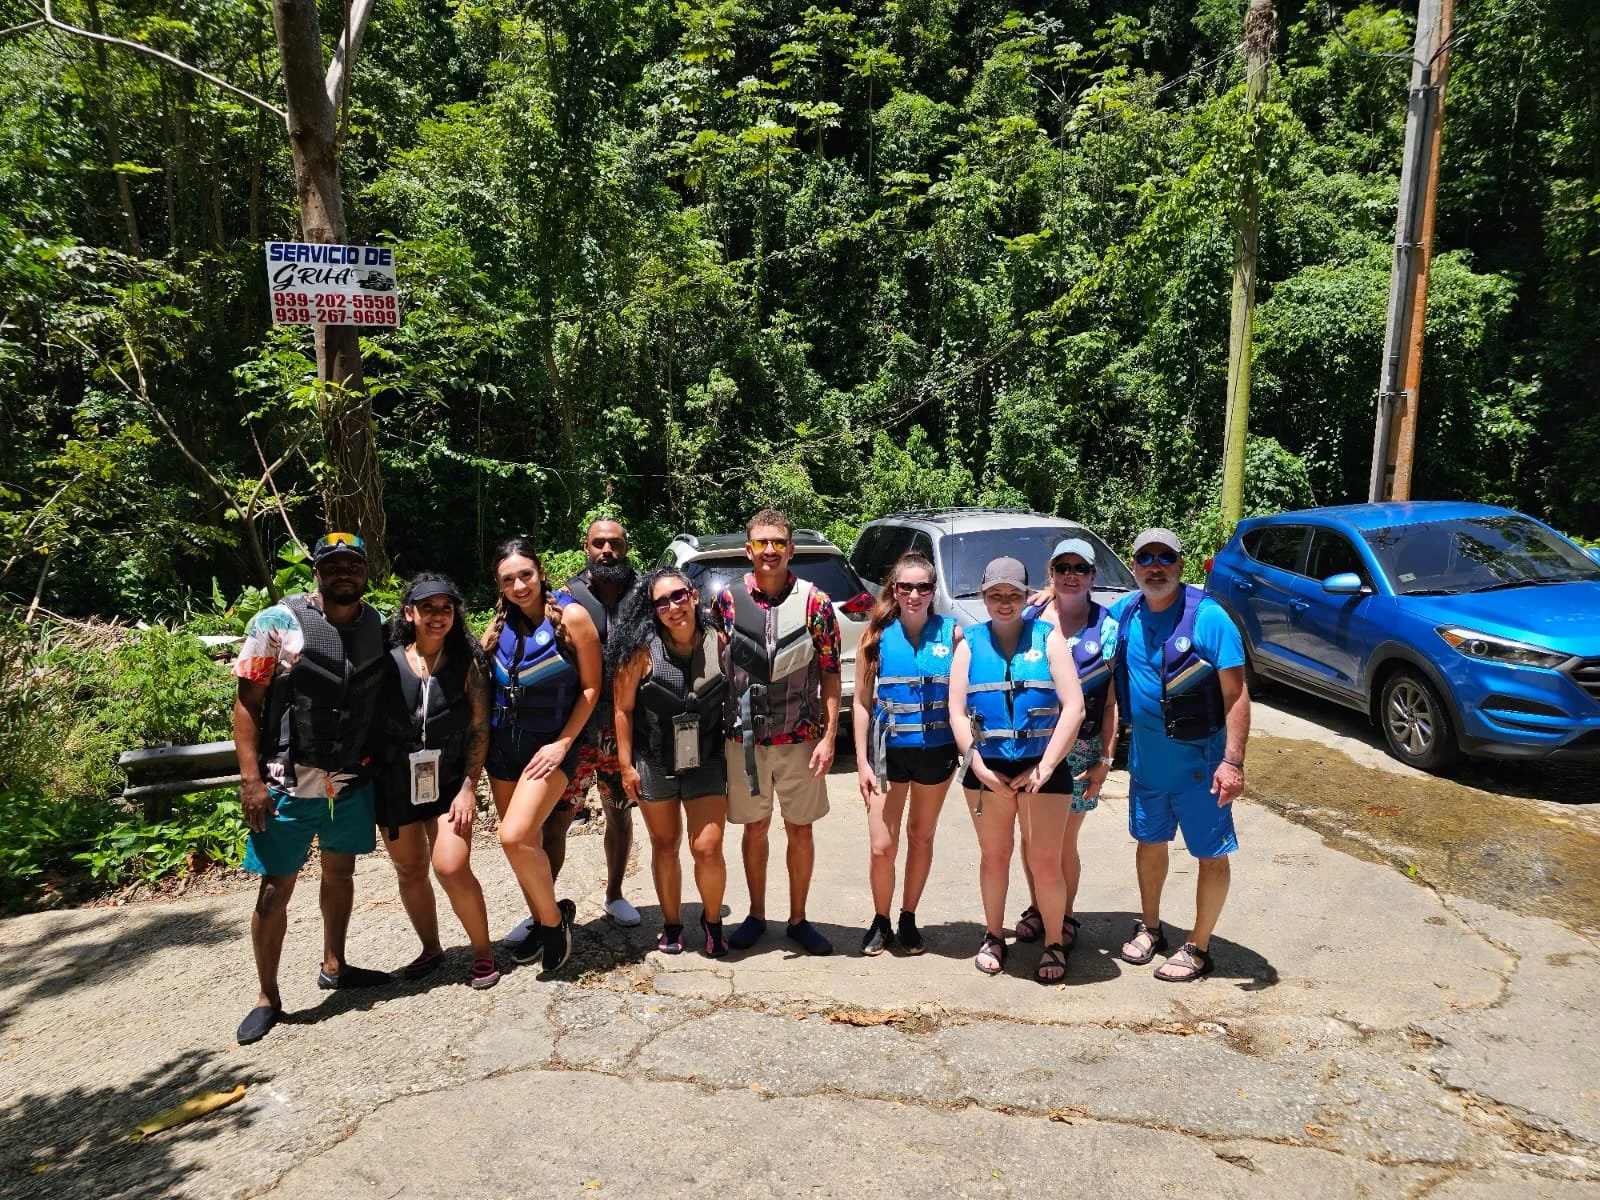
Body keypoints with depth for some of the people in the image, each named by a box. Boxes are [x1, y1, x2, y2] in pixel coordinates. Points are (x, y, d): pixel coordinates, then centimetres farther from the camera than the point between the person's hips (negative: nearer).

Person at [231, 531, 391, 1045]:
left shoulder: (378, 625, 1)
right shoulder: (277, 624, -12)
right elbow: (246, 703, -10)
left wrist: (380, 765, 6)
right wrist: (251, 780, -15)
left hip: (353, 781, 4)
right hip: (288, 784, -4)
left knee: (340, 872, 19)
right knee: (275, 890, 4)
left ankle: (333, 966, 39)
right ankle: (267, 998, 23)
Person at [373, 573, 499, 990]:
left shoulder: (467, 664, -5)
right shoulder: (387, 662, -6)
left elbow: (480, 729, -4)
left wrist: (468, 788, -9)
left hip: (448, 782, -2)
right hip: (395, 784, 2)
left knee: (452, 868, -12)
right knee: (409, 871, 12)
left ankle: (484, 951, 8)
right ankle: (430, 949, 32)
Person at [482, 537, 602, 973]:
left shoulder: (570, 617, -10)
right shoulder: (500, 624, 4)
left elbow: (590, 687, -9)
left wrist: (562, 744, -13)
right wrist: (485, 736, 1)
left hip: (550, 744, -5)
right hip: (502, 743, 5)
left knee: (515, 836, -19)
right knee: (525, 842, 11)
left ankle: (555, 917, 4)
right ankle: (541, 923, 31)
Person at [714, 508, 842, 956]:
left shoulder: (814, 602, -5)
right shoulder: (728, 600, -1)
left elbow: (830, 675, -3)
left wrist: (828, 737, -8)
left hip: (800, 738, -1)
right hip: (745, 738, 1)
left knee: (800, 830, 10)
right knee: (755, 828, 13)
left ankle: (798, 919, 26)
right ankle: (756, 915, 30)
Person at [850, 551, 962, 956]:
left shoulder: (951, 633, -5)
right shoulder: (878, 635, -4)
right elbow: (862, 702, -2)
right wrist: (862, 761, -6)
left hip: (936, 750, 1)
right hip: (888, 750, -1)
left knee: (921, 837, 15)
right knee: (882, 847, -1)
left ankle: (908, 919, 32)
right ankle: (880, 921, 23)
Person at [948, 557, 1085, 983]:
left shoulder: (1048, 637, 0)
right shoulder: (970, 643, 5)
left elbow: (1073, 707, -6)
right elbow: (957, 712, 1)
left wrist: (1046, 766, -12)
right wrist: (978, 765, -10)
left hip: (1042, 768, -2)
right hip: (987, 769, 2)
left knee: (1045, 862, 2)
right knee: (994, 857, 15)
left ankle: (1054, 945, 22)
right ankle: (993, 938, 33)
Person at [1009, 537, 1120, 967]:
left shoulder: (1107, 627, -1)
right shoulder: (1029, 618, 4)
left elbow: (1112, 701, -2)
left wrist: (1104, 759, -6)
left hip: (1079, 751, -2)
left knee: (1063, 842, 5)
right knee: (1031, 835, 10)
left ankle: (1065, 919, 26)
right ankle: (1036, 908, 32)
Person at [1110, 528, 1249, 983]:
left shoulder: (1208, 617, -18)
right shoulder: (1124, 613, -2)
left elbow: (1236, 696, -18)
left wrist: (1233, 761, -24)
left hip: (1199, 761, -5)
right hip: (1146, 758, 5)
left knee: (1211, 854, 7)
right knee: (1149, 843, 19)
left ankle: (1198, 948, 24)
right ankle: (1150, 928, 38)